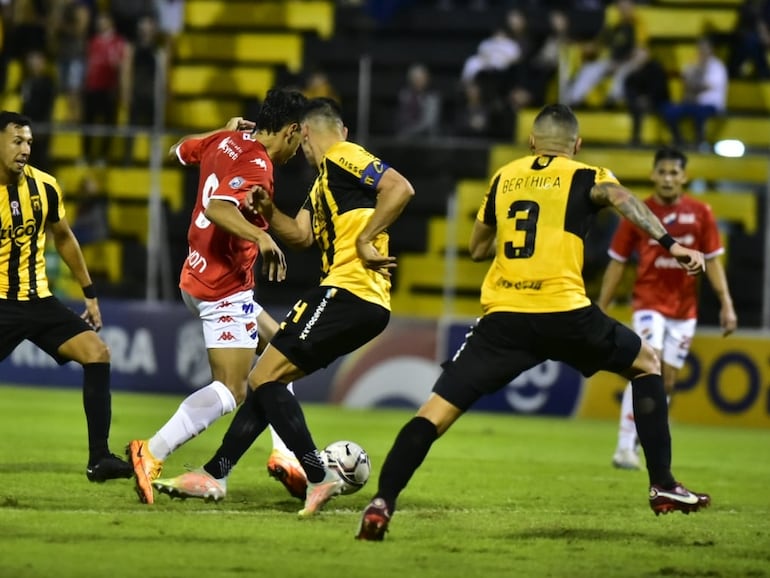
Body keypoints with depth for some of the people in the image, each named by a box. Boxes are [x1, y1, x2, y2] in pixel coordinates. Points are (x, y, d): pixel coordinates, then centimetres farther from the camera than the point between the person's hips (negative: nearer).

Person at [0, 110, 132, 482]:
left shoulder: (45, 187, 0)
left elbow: (63, 239, 16)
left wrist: (90, 295, 17)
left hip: (39, 300, 4)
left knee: (96, 353, -12)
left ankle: (99, 458, -11)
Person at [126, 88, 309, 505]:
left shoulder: (227, 140, 7)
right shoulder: (256, 167, -18)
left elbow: (178, 150, 27)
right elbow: (216, 207, -35)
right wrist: (261, 238, -46)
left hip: (198, 278, 11)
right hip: (225, 287, -11)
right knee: (230, 390, -14)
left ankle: (284, 455, 16)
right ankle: (153, 454, -23)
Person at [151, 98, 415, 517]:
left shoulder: (343, 157, -7)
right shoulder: (324, 180, 23)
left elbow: (400, 188, -21)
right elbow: (301, 236, 16)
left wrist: (364, 240, -19)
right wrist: (268, 211, 1)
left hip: (349, 291, -10)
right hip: (364, 305, 10)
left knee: (265, 378, -10)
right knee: (268, 378, 14)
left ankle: (319, 478, -13)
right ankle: (215, 473, 18)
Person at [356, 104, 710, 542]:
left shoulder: (504, 178, 20)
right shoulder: (586, 177, 10)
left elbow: (478, 248, 31)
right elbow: (624, 200, -13)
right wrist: (671, 244, -23)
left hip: (503, 318, 2)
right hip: (565, 313, -2)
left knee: (438, 409, 1)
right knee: (646, 363, 23)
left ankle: (382, 504, -17)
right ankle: (663, 487, 17)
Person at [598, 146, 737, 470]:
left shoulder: (700, 213, 1)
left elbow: (712, 261, 6)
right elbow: (617, 263, 4)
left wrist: (726, 304, -2)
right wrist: (601, 308, 2)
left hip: (684, 308, 3)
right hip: (649, 302, -3)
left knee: (667, 380, 5)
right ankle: (625, 447, -21)